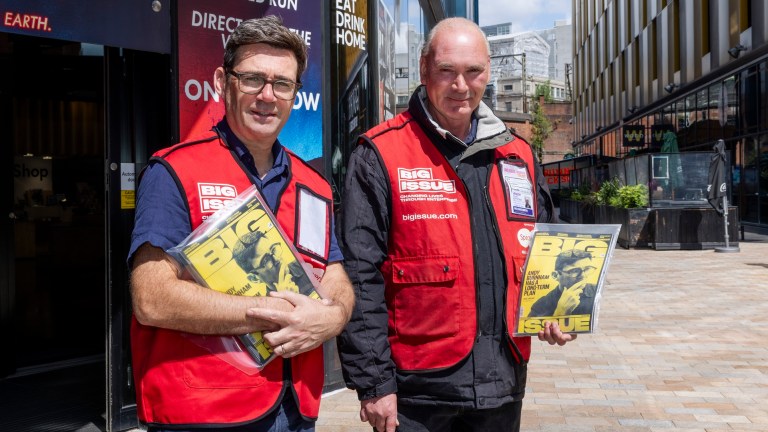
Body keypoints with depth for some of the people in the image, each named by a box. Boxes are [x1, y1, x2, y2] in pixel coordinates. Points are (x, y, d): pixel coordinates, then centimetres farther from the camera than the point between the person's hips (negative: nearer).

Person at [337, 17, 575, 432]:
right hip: (418, 388, -4)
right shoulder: (379, 155, -8)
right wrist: (373, 381, -12)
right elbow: (360, 277, -11)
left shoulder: (518, 156, 8)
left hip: (502, 382, 5)